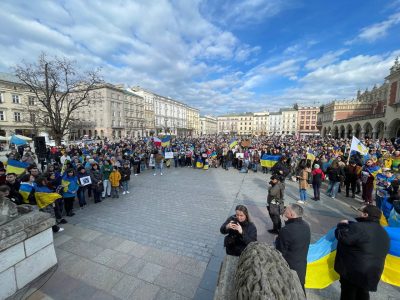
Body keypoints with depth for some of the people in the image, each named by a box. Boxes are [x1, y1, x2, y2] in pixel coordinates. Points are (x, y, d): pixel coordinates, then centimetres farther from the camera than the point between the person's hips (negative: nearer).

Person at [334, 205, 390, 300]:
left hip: (353, 271, -8)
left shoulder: (359, 228, -27)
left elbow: (341, 236, -22)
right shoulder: (383, 233, 4)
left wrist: (342, 225, -5)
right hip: (373, 273, 8)